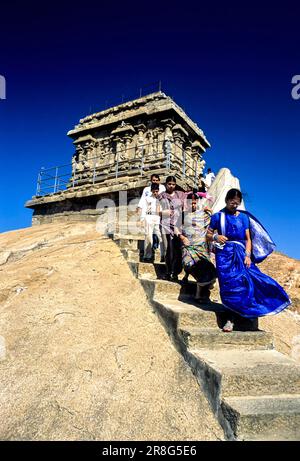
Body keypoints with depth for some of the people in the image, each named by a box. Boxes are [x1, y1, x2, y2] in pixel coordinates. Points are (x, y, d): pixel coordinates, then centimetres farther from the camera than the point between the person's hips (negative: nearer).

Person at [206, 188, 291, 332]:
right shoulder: (218, 216, 5)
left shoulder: (244, 217, 12)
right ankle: (232, 318, 5)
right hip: (225, 255, -2)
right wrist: (215, 237, -15)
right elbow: (208, 236, 8)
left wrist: (247, 255, -6)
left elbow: (248, 238, 8)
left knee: (247, 281, -11)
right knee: (230, 286, -7)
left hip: (241, 254, 2)